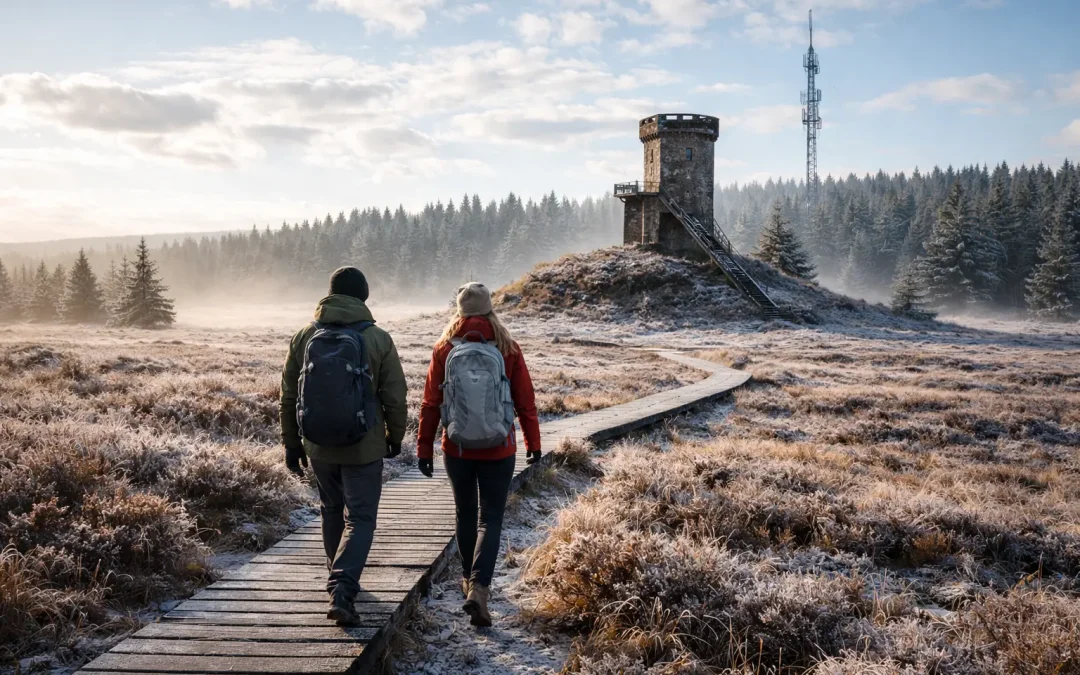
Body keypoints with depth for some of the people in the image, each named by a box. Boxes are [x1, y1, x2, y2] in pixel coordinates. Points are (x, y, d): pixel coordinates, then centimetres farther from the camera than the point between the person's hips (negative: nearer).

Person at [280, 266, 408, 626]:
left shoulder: (304, 336, 0)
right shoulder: (377, 339, -9)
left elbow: (288, 397, 4)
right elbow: (394, 397, -5)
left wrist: (291, 444, 14)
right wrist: (395, 437, 11)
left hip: (318, 447, 3)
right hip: (363, 448, -3)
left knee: (332, 512, 22)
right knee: (360, 520, 4)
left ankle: (340, 581, 35)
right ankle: (342, 590, -12)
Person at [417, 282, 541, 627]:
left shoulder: (444, 349, -5)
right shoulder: (507, 349, -7)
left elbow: (430, 404, -2)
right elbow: (525, 401, -1)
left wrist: (424, 448, 6)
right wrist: (533, 443, 10)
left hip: (456, 450, 2)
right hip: (498, 451, -1)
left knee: (465, 515, 20)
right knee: (490, 520, 5)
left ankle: (470, 579, 36)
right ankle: (478, 589, -11)